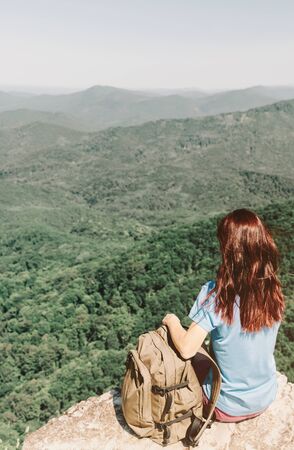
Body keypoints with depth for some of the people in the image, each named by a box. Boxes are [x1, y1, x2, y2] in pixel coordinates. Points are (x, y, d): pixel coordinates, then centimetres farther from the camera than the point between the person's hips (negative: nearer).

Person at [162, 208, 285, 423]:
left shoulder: (215, 294, -28)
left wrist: (172, 321, -8)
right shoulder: (274, 292, -13)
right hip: (265, 400, 4)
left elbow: (187, 349, -26)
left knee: (194, 362, 23)